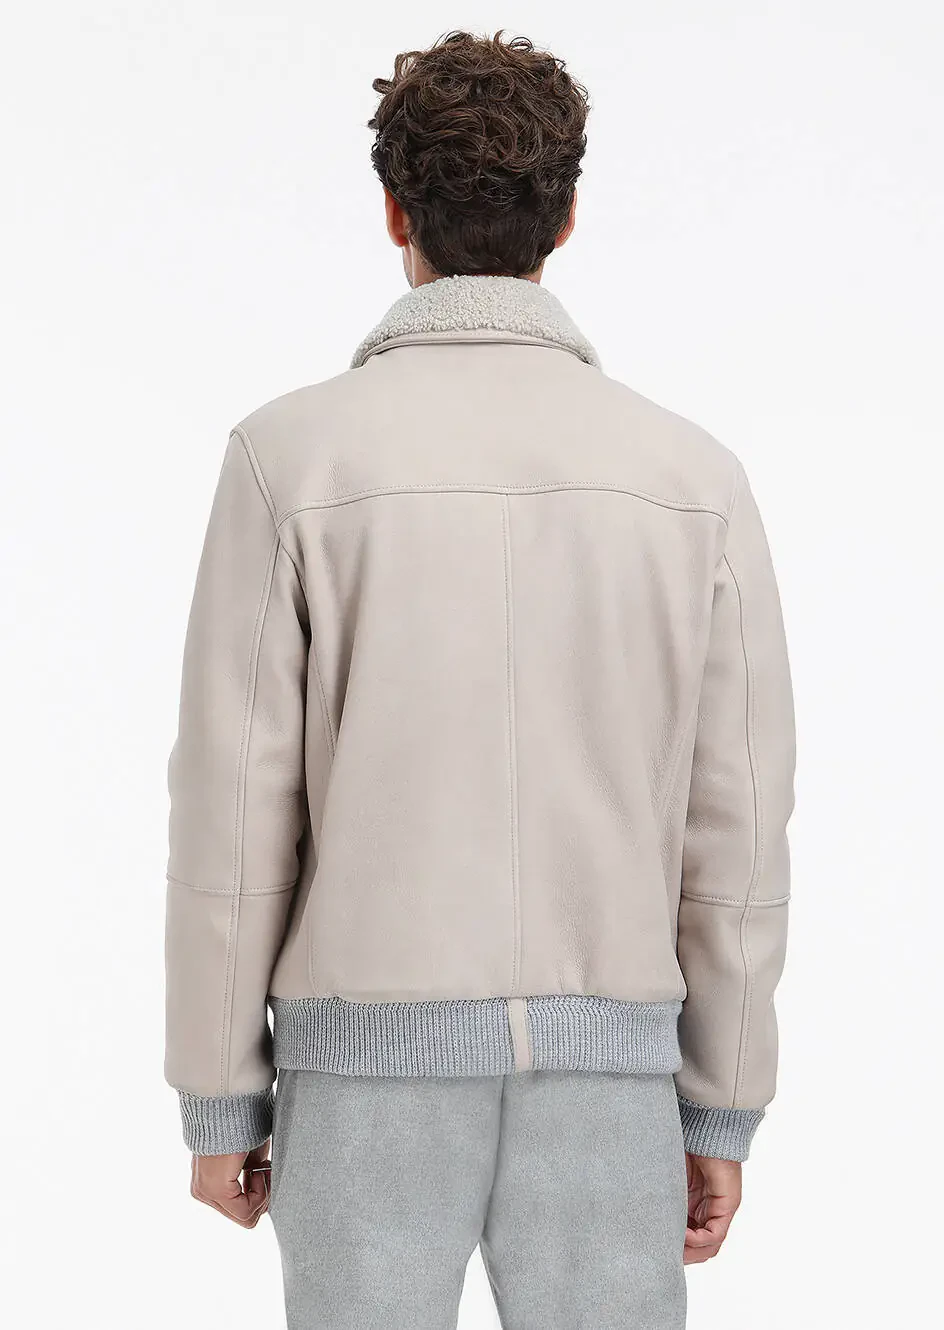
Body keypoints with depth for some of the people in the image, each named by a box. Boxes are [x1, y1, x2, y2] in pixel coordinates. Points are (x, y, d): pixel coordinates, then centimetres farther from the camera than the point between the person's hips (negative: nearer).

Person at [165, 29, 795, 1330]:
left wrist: (218, 1102, 4)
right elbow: (732, 828, 0)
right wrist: (722, 1115, 9)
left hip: (376, 1061, -1)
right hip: (598, 1068, 2)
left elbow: (235, 813, -7)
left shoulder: (291, 453, -8)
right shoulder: (693, 475, -1)